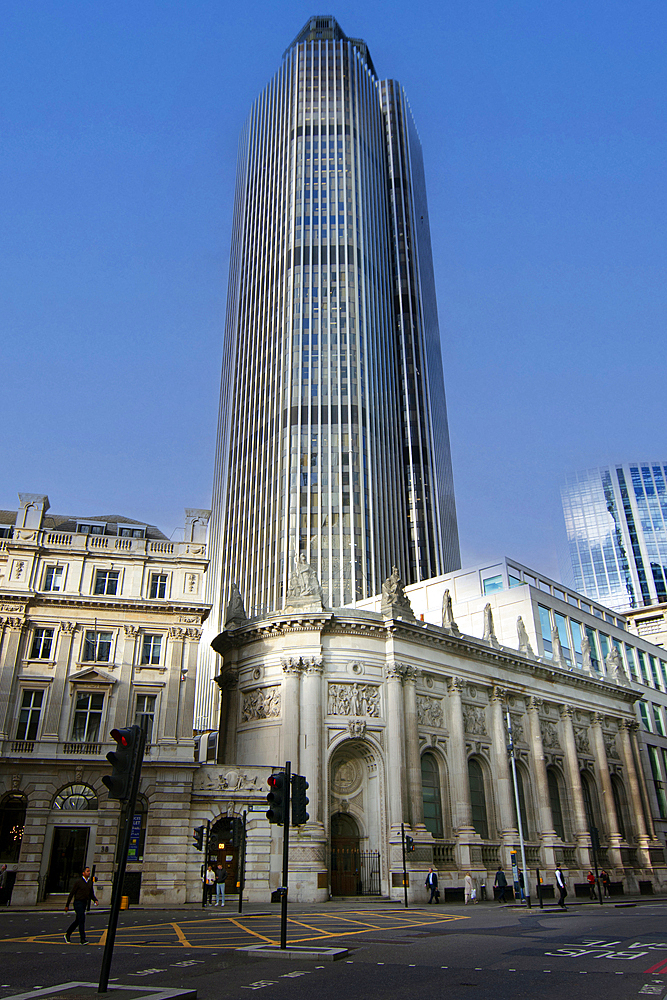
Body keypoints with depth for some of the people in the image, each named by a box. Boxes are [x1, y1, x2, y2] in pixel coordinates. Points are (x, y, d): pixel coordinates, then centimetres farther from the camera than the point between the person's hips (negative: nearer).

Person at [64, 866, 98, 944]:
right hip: (78, 903, -7)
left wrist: (95, 900, -6)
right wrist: (67, 905, -5)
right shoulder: (78, 881, -10)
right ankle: (83, 939, -11)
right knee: (82, 920, -13)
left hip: (84, 903, 7)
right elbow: (71, 893, -6)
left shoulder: (90, 882, 8)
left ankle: (67, 934, 32)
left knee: (78, 921, 14)